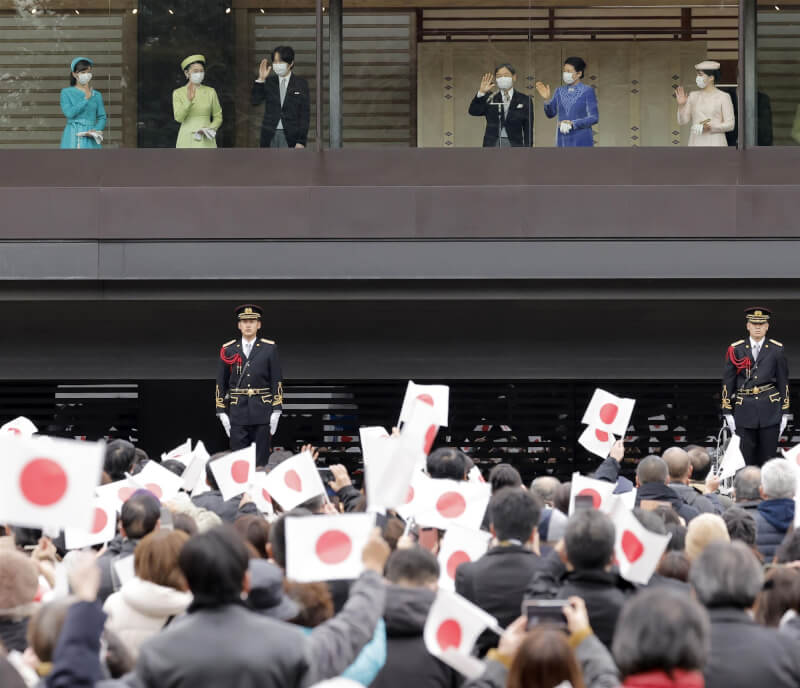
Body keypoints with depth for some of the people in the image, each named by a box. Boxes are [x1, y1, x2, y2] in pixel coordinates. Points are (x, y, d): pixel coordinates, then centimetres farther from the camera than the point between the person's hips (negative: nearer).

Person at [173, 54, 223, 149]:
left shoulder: (210, 92, 6)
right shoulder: (178, 93, 1)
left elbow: (218, 118, 12)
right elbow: (178, 117, -13)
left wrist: (210, 129, -8)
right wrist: (189, 99, -27)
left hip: (206, 142, 1)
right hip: (187, 141, -1)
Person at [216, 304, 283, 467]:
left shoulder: (269, 348, 4)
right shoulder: (228, 350, 6)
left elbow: (276, 381, 3)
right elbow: (221, 383, 8)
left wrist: (276, 411, -4)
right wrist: (222, 412, 2)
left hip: (262, 412, -1)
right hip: (238, 412, 1)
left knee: (261, 461, 1)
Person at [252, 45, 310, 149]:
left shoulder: (301, 84, 2)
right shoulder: (269, 82, 7)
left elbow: (305, 114, 0)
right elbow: (255, 101, -5)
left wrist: (301, 141, -6)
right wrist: (261, 79, -14)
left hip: (290, 137, -2)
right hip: (270, 136, 2)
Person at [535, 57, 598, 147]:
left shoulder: (587, 91, -4)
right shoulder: (560, 91, 10)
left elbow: (594, 118, -7)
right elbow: (551, 113, 6)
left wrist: (573, 123, -17)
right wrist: (546, 99, -12)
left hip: (582, 142, -5)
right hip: (563, 142, 5)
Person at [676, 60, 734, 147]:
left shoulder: (723, 97, -3)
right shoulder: (693, 96, 10)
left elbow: (730, 125, -5)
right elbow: (683, 121, 8)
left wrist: (710, 127, -19)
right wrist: (681, 105, -10)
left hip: (715, 144, -4)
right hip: (697, 144, 4)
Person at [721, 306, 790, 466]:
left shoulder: (777, 350, 4)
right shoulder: (736, 350, 3)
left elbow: (783, 381, 8)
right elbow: (728, 381, 6)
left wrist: (785, 413, 5)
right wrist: (727, 412, 3)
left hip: (770, 411, 0)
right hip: (745, 410, 0)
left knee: (768, 458, 2)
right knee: (745, 460, 1)